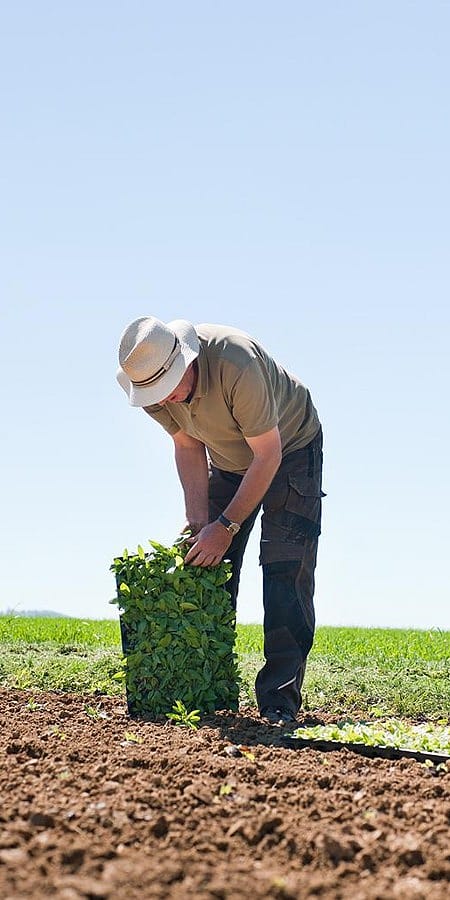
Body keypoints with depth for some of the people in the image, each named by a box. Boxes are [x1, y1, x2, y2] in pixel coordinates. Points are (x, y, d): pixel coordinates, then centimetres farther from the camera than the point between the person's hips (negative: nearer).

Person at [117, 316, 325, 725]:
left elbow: (268, 454, -30)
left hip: (290, 450, -6)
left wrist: (227, 526, -29)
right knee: (209, 567, -2)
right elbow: (188, 447, -5)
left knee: (285, 569, -16)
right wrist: (198, 521, -14)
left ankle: (279, 702, -17)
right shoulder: (152, 383, -20)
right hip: (227, 460, 6)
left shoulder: (237, 365, -40)